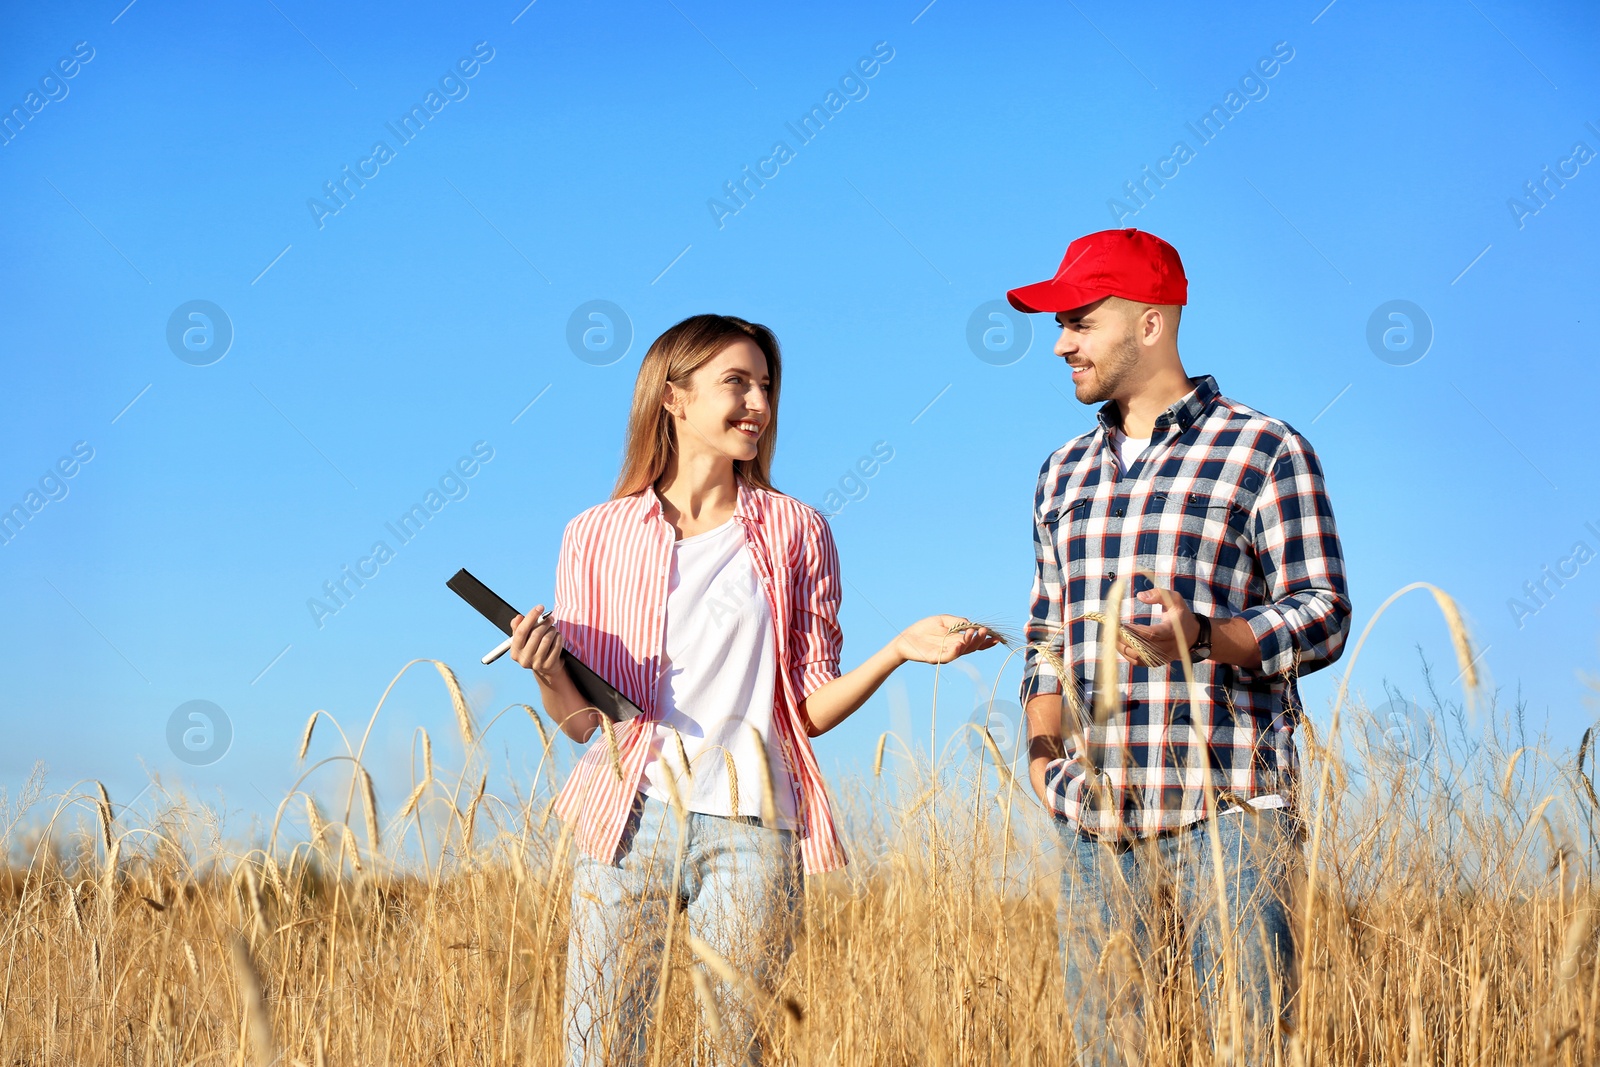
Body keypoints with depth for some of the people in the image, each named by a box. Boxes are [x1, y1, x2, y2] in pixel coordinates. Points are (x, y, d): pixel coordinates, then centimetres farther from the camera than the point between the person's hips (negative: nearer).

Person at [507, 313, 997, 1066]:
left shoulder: (795, 534, 8)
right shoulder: (598, 536, 7)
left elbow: (813, 707, 6)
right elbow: (580, 720, 8)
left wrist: (898, 649, -9)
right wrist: (546, 670, -12)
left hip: (750, 827, 0)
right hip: (630, 817, 0)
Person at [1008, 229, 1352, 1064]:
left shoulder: (1265, 452, 0)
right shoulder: (1065, 472, 18)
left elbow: (1323, 616, -5)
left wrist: (1201, 636, -23)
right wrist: (1040, 748, 8)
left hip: (1227, 812, -5)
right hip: (1095, 821, 5)